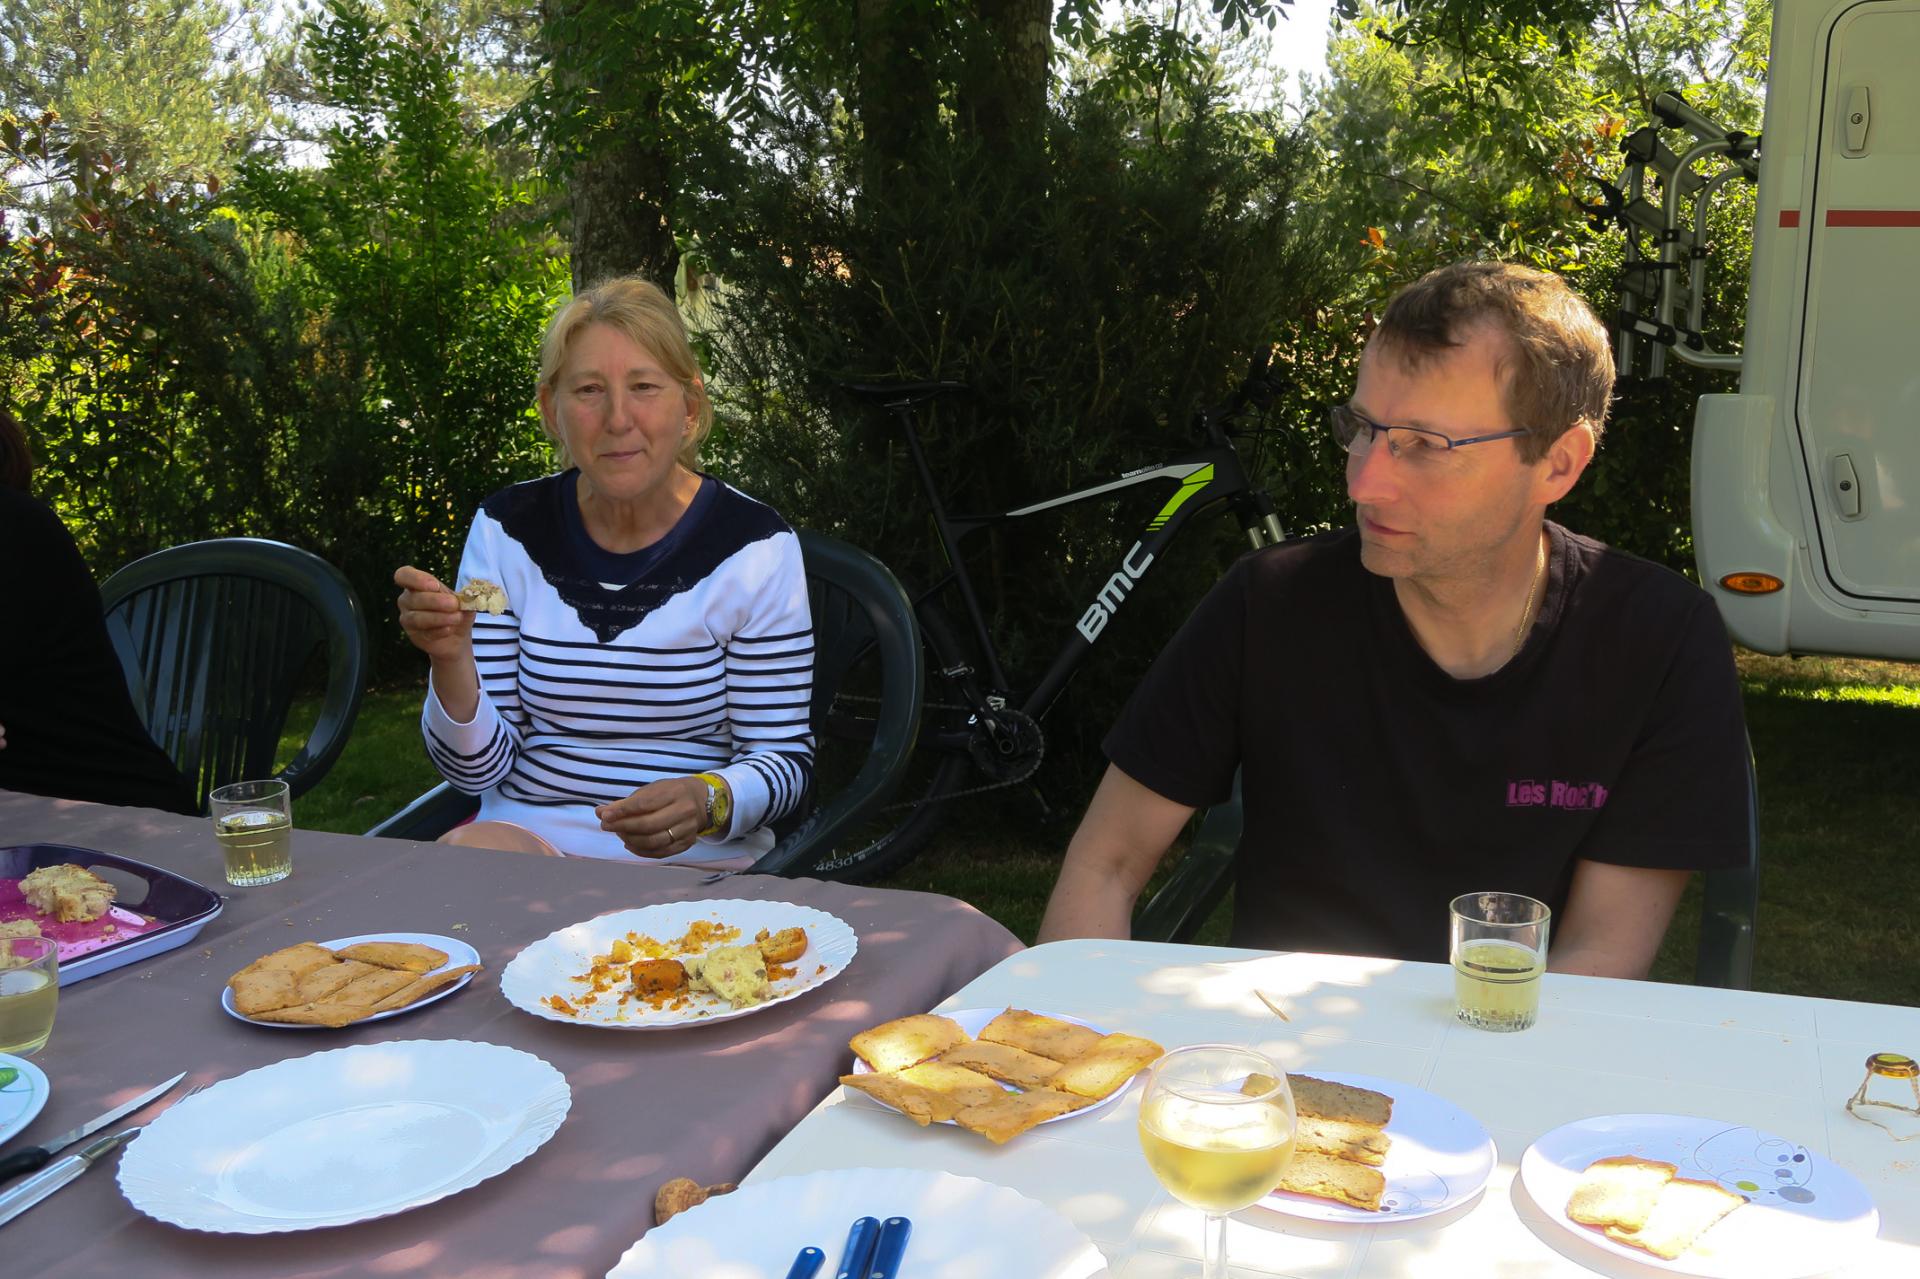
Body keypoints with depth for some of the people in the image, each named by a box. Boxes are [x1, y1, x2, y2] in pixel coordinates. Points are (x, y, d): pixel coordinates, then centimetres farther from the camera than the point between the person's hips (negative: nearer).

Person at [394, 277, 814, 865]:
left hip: (692, 861, -1)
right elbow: (478, 769, 2)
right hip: (523, 836, 2)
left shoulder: (754, 546, -5)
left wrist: (707, 802, -25)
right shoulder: (506, 531, 2)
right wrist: (452, 660, -18)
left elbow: (786, 759, -2)